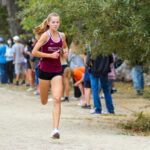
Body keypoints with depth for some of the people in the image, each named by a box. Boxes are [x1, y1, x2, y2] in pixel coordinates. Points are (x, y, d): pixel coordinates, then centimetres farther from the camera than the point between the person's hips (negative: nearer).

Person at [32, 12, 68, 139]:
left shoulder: (62, 35, 4)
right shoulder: (45, 35, -11)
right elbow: (34, 52, -15)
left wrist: (66, 52, 3)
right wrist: (50, 55, -18)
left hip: (57, 71, 3)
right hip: (45, 70, -3)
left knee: (57, 99, -13)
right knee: (44, 102, 12)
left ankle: (55, 129, -16)